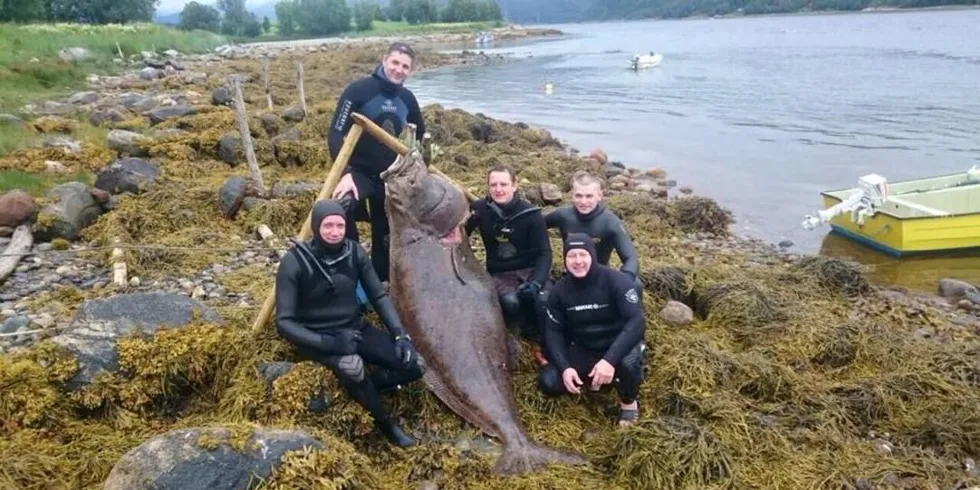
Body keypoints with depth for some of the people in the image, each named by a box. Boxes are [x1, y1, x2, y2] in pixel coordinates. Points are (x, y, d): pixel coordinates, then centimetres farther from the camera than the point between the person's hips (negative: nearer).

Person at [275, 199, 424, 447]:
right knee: (353, 366, -37)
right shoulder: (295, 262, -18)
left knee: (414, 364, -13)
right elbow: (284, 323, -18)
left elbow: (379, 296, 4)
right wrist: (329, 343, -29)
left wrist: (399, 333, -10)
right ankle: (384, 424, -10)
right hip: (318, 338, -4)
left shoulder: (354, 252, -6)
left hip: (355, 329, 5)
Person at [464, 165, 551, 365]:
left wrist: (536, 282, -26)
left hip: (530, 269, -1)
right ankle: (536, 335, 2)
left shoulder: (531, 214, -12)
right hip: (500, 274, 1)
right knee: (510, 302, -34)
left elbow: (544, 252, -11)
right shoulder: (480, 209, -8)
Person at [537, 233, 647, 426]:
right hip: (583, 349, 4)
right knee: (548, 383, -17)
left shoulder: (616, 281, -21)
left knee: (628, 362, -39)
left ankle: (629, 402, -4)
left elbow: (636, 322, -28)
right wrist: (564, 367, -21)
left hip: (618, 346, -3)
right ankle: (592, 378, 13)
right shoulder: (559, 290, -7)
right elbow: (553, 331, -4)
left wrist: (610, 359, -39)